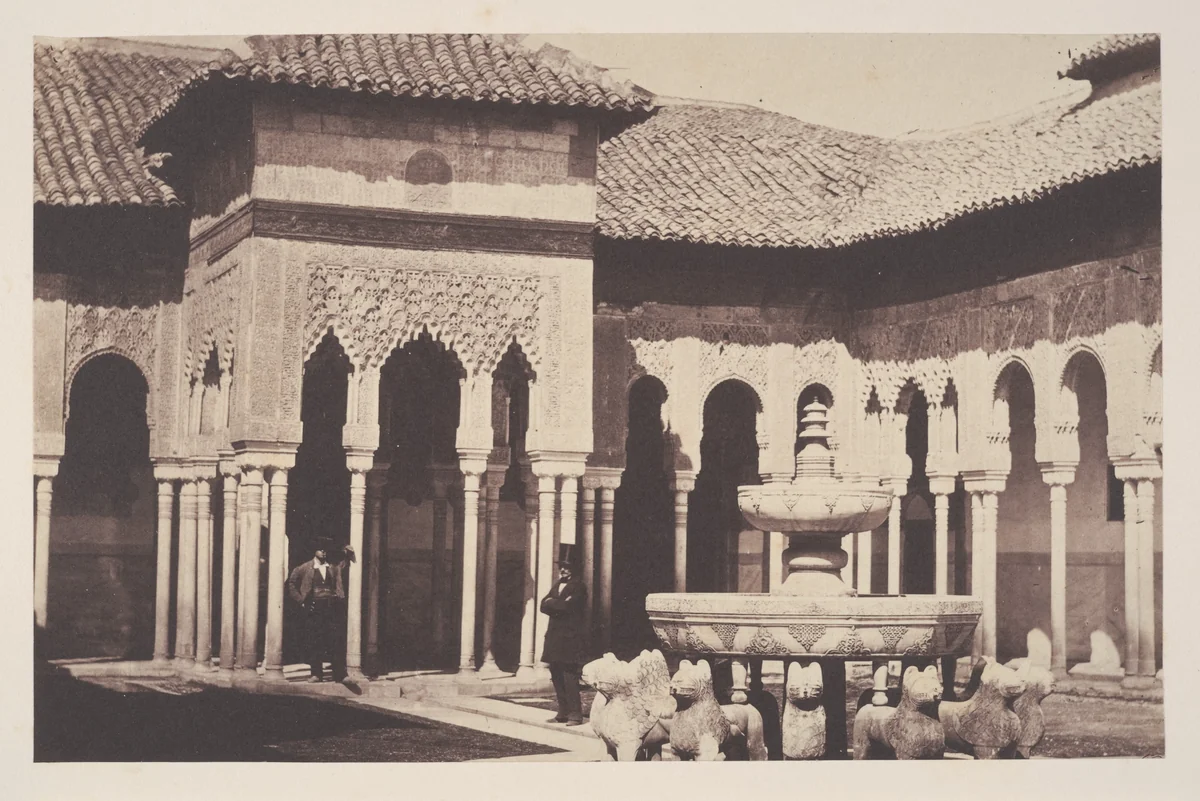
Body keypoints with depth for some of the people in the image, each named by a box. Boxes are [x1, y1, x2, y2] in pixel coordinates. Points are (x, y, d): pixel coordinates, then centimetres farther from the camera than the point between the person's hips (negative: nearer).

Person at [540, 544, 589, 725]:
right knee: (557, 675, 9)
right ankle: (563, 712, 17)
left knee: (569, 675, -10)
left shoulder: (578, 587, -5)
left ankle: (575, 714, -8)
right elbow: (544, 605, 7)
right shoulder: (557, 585, 19)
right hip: (555, 636, 8)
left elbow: (567, 606, -19)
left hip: (571, 637, -8)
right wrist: (559, 605, -9)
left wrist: (552, 603, -5)